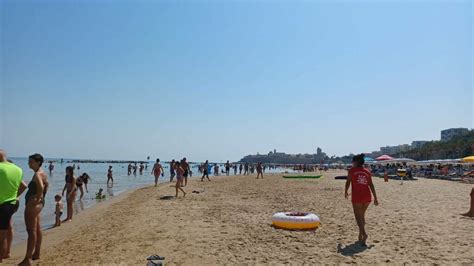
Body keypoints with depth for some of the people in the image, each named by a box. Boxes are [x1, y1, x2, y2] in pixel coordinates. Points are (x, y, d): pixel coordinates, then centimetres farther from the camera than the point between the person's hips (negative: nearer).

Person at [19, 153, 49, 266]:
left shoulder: (37, 174, -19)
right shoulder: (43, 173, 12)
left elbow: (40, 187, -37)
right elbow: (45, 186, 24)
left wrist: (37, 200, -27)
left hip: (32, 204, -11)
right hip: (39, 203, 11)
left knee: (31, 231, -6)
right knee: (37, 229, 16)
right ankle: (36, 254, 27)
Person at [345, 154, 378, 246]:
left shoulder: (352, 170, -1)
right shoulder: (367, 171, 9)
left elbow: (348, 182, 0)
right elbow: (371, 185, 6)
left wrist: (346, 192, 16)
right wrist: (375, 198, 9)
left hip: (357, 197, -5)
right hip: (367, 197, 5)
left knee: (358, 217, -1)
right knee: (362, 216, 18)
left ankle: (364, 234, -22)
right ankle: (360, 236, 22)